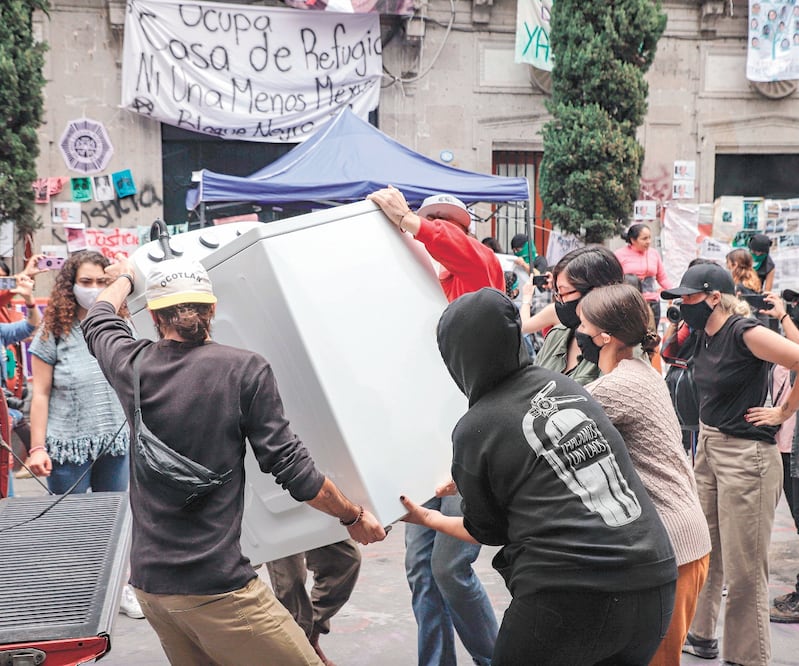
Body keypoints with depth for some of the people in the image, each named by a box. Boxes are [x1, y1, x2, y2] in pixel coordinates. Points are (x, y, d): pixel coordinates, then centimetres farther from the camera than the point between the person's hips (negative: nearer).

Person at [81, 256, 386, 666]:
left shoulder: (132, 366, 4)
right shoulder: (244, 370, -8)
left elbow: (98, 322, 27)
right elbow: (290, 467, -8)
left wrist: (124, 279, 48)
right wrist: (355, 517, 7)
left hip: (148, 581, 6)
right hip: (216, 585, -6)